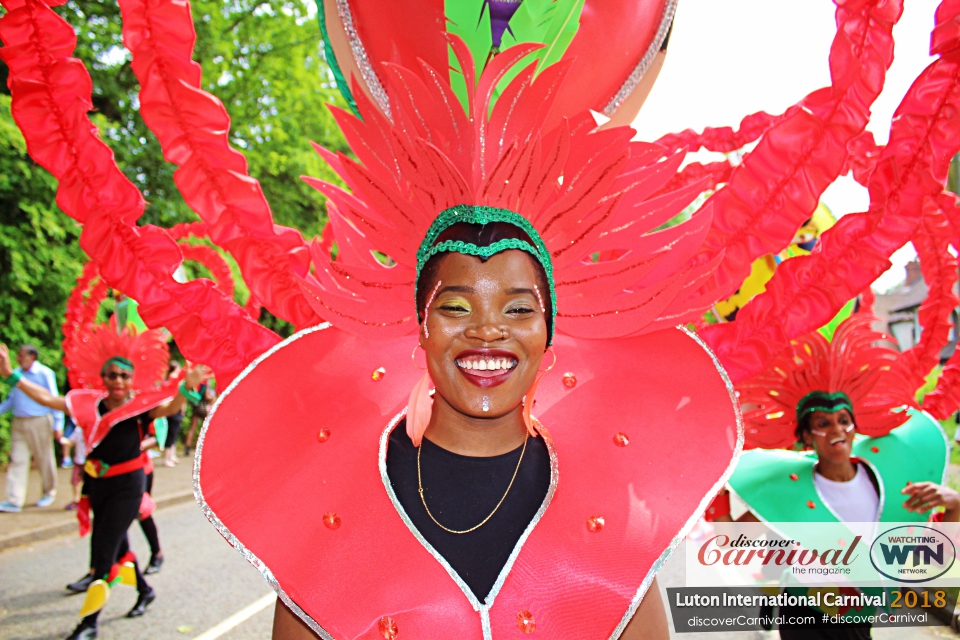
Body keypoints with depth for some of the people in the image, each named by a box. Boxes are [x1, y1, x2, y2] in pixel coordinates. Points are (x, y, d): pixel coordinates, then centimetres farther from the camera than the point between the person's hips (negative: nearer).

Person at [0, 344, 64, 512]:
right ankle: (14, 501, 0)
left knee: (44, 460, 5)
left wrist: (58, 425, -9)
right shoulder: (17, 373, 8)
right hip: (19, 423, 5)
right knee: (17, 460, 0)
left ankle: (49, 493, 22)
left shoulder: (45, 373, -7)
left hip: (39, 422, -5)